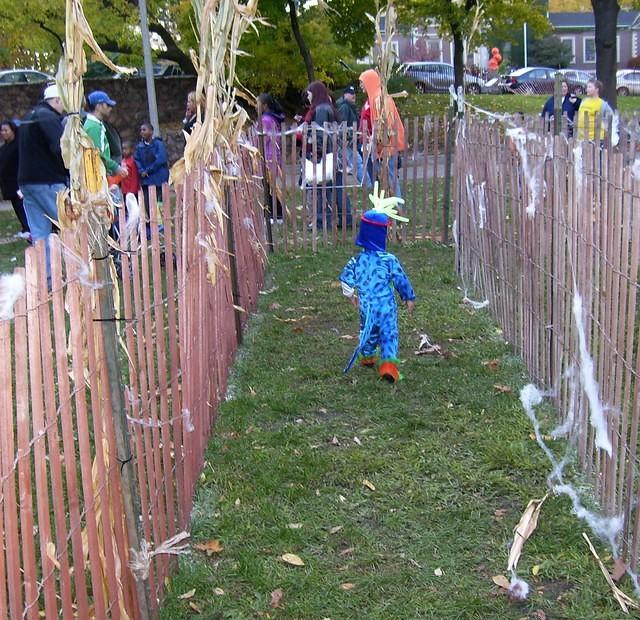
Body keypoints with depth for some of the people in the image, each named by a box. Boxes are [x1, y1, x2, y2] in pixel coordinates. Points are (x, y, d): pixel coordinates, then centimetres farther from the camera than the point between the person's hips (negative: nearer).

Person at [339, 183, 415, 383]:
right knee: (389, 335, 2)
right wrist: (409, 298, 9)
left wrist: (351, 295, 19)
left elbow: (346, 279, 1)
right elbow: (401, 281, -6)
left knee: (368, 332, 25)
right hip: (386, 305, -3)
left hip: (366, 305, 3)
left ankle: (367, 356, 44)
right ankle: (388, 364, -12)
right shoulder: (389, 260, -13)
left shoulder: (356, 261, -6)